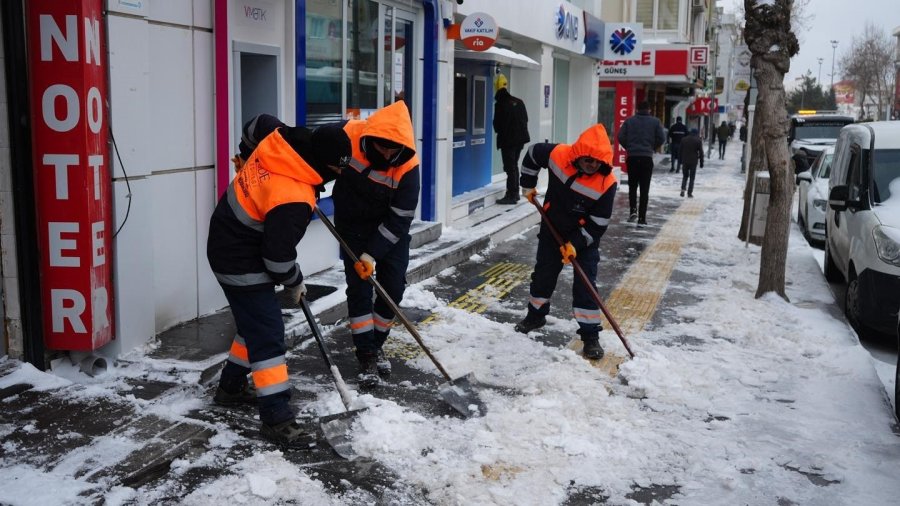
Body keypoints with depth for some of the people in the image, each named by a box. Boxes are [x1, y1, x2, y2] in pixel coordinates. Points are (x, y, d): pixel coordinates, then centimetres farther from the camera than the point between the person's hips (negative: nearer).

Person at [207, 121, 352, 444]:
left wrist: (249, 161, 30)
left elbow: (255, 125, 16)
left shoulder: (281, 141, -8)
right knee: (268, 333, -8)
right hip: (241, 262, -10)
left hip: (228, 243, 10)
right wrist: (294, 283, -5)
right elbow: (278, 253, -24)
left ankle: (231, 387, 37)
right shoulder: (294, 200, -33)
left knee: (255, 322, 22)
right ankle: (276, 418, -4)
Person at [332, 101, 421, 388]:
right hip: (353, 225, 0)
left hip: (390, 228, 0)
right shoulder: (348, 136, -27)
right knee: (359, 287, -6)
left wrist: (372, 253, -25)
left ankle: (376, 344, 23)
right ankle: (367, 354, 3)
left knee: (393, 288, 0)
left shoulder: (408, 165, -27)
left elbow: (400, 218, -23)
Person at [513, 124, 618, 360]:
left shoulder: (607, 183, -27)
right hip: (552, 228, 3)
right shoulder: (558, 155, -23)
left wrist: (576, 244, -25)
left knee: (585, 284, -6)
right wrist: (528, 186, 6)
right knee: (543, 274, 16)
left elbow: (598, 224, -21)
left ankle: (590, 334, 4)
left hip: (584, 236, -3)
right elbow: (533, 153, 0)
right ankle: (536, 314, 39)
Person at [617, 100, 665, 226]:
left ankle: (633, 210, -7)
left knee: (632, 186, 13)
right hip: (647, 158, -1)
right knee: (644, 188, 3)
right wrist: (652, 148, 12)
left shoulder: (629, 120, 4)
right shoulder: (655, 121, 3)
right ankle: (642, 217, 1)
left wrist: (628, 147, 11)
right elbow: (661, 138, -3)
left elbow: (620, 137, -3)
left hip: (632, 157, 1)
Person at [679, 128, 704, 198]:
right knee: (692, 178, 3)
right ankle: (689, 193, 0)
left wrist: (681, 160, 16)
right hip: (693, 161, -3)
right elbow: (701, 152, -4)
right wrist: (701, 162, 3)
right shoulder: (698, 140, -4)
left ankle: (683, 189, -4)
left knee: (685, 176, 16)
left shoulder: (684, 139, 7)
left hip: (685, 161, 3)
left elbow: (681, 151, 10)